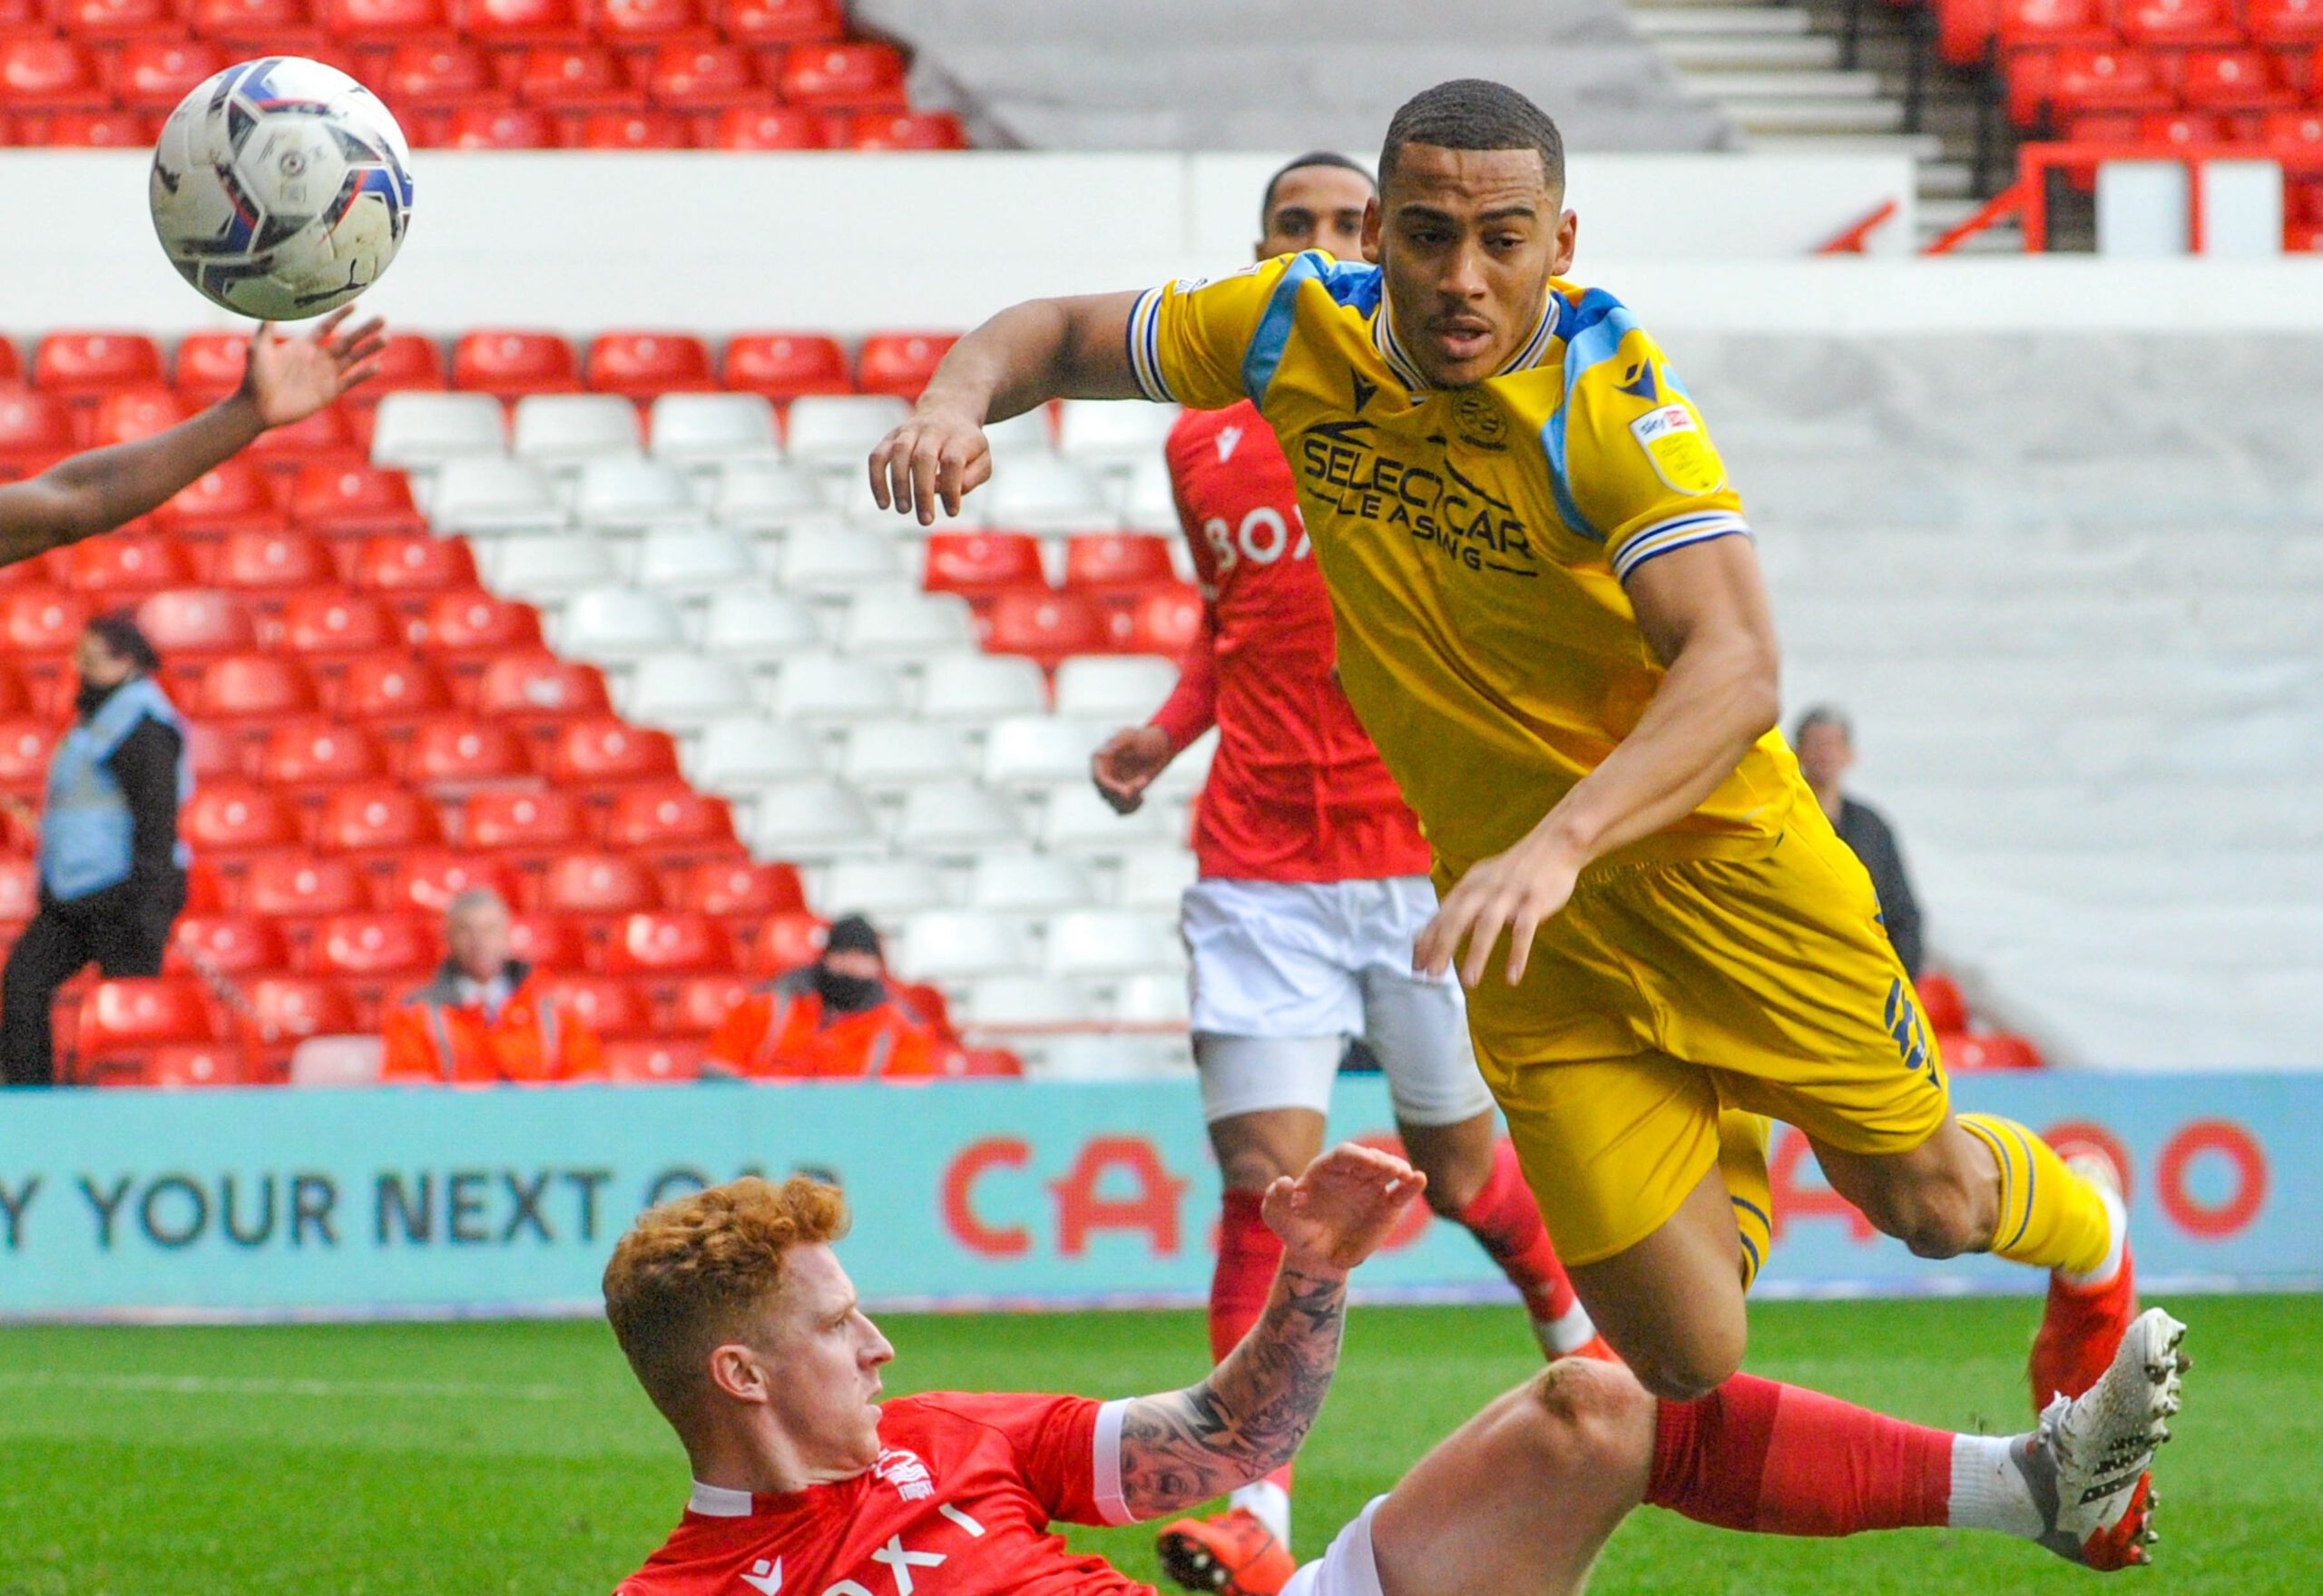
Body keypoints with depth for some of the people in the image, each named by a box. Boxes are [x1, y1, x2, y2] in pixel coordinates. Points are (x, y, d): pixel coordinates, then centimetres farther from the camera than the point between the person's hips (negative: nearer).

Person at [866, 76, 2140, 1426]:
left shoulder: (1608, 397, -25)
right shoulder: (1301, 328, -10)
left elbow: (1738, 666, -37)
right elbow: (1067, 336, 7)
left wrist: (1562, 842, -52)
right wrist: (960, 404, -17)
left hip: (1709, 849, -3)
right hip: (1520, 901, 3)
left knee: (1924, 1199, 12)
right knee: (1687, 1365, -3)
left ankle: (2083, 1230, 50)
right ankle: (1717, 1134, 34)